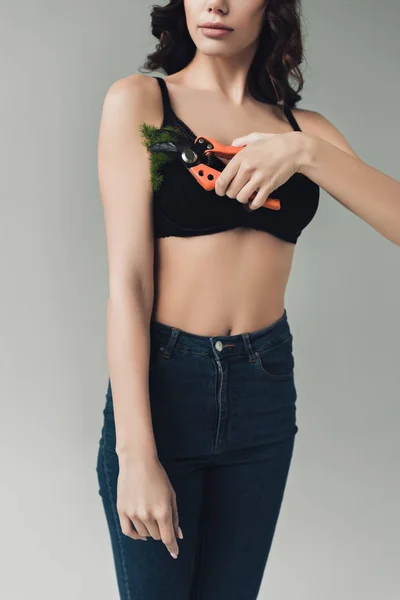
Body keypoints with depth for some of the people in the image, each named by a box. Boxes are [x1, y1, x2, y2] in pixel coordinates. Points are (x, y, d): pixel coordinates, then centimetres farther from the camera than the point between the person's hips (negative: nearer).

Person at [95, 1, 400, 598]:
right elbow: (127, 279, -12)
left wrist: (305, 152, -20)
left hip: (266, 388, 4)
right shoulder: (139, 99, -4)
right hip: (162, 379, -3)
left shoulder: (304, 126, 7)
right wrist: (136, 455, -17)